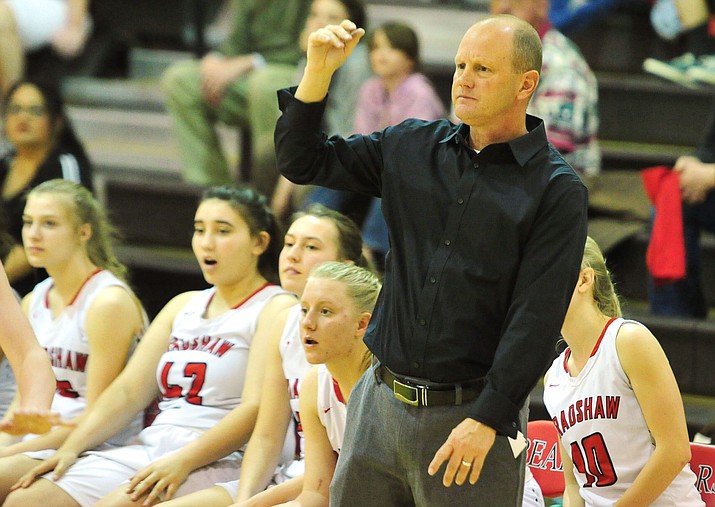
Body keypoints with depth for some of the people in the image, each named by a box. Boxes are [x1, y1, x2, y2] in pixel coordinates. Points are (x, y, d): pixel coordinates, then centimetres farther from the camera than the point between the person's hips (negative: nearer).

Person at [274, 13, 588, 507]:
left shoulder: (557, 191, -7)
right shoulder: (413, 147, 9)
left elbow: (536, 318, -12)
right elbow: (302, 162, 14)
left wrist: (487, 420, -17)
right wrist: (318, 72, -1)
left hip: (474, 414, -4)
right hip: (380, 405, 5)